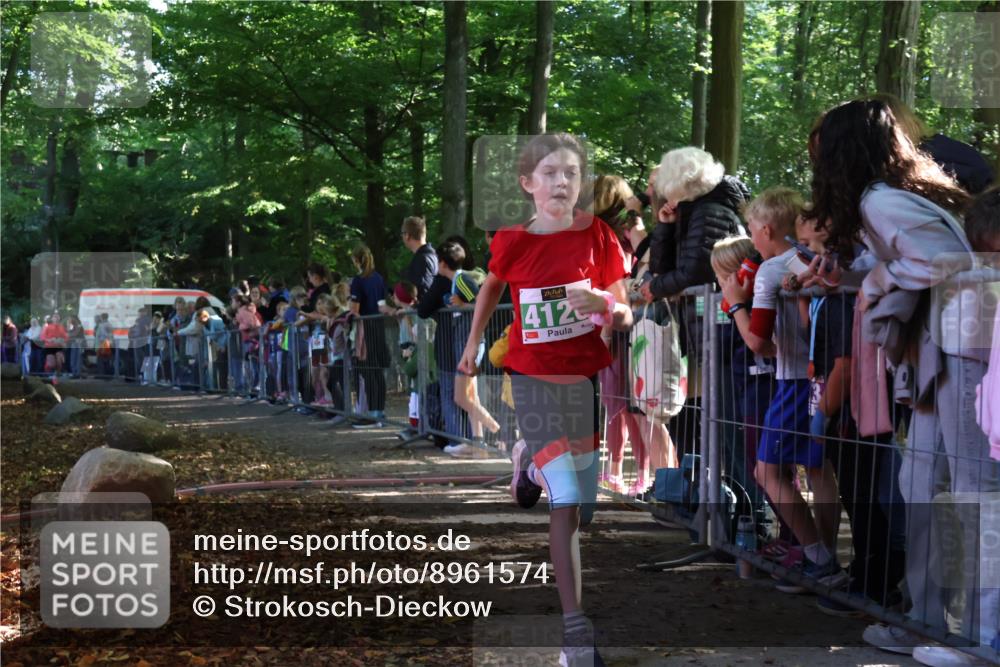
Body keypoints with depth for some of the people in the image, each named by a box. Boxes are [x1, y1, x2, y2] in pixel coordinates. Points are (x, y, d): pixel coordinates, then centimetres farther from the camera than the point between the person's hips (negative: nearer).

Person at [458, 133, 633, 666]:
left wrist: (606, 305, -23)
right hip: (534, 380, -2)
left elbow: (623, 315, -1)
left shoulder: (597, 236, -5)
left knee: (583, 503, 13)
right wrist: (474, 341, 18)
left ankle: (531, 460, 46)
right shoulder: (513, 242, -6)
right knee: (566, 504, -11)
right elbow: (493, 285, 17)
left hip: (588, 376, 3)